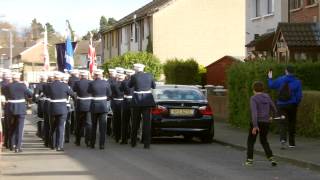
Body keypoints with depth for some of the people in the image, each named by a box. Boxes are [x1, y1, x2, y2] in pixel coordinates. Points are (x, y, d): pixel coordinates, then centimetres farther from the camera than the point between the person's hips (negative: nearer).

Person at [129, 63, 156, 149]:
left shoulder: (134, 77, -6)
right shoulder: (149, 76, 1)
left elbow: (130, 86, 10)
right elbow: (154, 86, 14)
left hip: (137, 101, -1)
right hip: (147, 101, 1)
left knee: (135, 122, 13)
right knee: (147, 122, 1)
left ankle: (133, 142, 22)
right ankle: (147, 143, -5)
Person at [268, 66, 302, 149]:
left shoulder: (280, 80, -4)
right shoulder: (297, 82, -7)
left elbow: (271, 85, 10)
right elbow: (299, 95, -9)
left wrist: (270, 78, 29)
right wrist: (297, 103, 9)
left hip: (281, 105, 0)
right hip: (292, 105, 0)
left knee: (283, 123, 1)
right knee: (292, 123, 13)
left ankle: (283, 139, -23)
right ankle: (292, 143, 18)